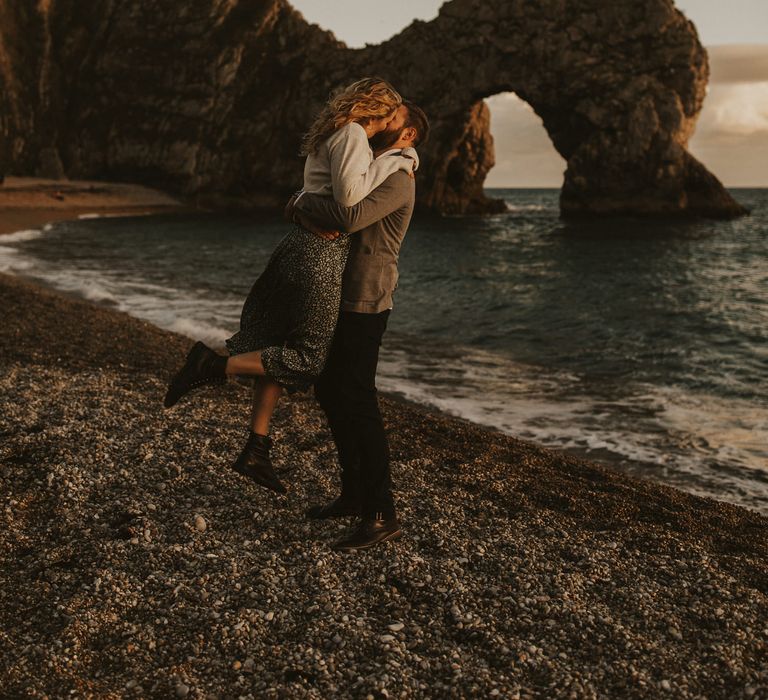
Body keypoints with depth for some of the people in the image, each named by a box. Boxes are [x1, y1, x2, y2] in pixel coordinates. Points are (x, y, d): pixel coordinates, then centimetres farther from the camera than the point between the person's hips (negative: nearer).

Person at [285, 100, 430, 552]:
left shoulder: (397, 178, -13)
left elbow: (351, 217, -29)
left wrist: (303, 204, -13)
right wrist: (308, 213, -10)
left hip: (364, 304, -10)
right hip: (339, 298, 10)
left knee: (358, 403, -9)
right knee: (330, 392, 15)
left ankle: (382, 515, -1)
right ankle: (354, 495, 27)